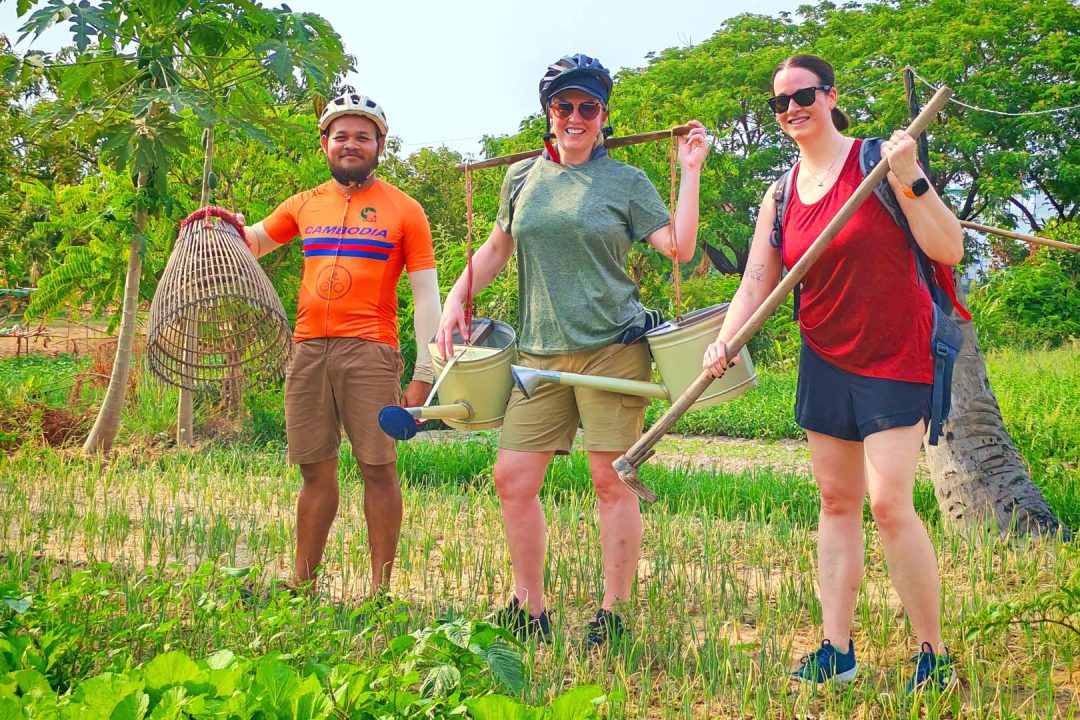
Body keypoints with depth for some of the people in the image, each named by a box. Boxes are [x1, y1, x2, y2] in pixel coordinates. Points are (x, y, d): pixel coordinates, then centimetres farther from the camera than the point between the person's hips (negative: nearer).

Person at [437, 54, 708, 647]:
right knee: (513, 479, 0)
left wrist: (690, 172, -5)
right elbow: (497, 247, 25)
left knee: (611, 482, -1)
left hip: (611, 348, -4)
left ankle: (612, 616, 11)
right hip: (539, 352, 4)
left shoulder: (627, 182, 4)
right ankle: (530, 610, 16)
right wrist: (456, 299, 13)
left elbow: (680, 247, -3)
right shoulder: (523, 178, 14)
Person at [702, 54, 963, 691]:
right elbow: (757, 283, 5)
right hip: (825, 359, 6)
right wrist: (724, 341, -12)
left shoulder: (879, 161, -10)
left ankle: (935, 656, 1)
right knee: (837, 502, 8)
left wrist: (909, 180, -25)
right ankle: (837, 651, 15)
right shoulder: (780, 196, 6)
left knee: (889, 504, -13)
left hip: (896, 357, -6)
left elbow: (950, 249, -14)